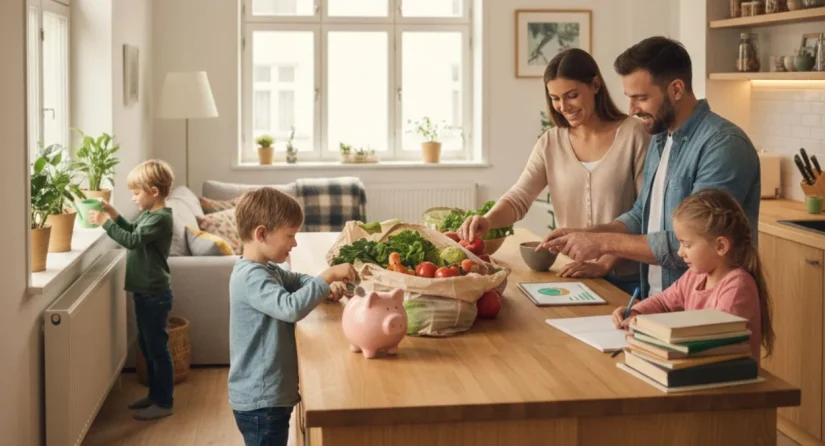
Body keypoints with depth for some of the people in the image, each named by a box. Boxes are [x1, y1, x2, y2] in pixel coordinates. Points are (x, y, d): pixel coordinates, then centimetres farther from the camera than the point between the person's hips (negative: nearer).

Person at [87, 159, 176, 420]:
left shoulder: (160, 219, -20)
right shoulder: (149, 214, 9)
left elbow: (132, 241, -29)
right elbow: (133, 231, 27)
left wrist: (105, 222, -23)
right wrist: (114, 214, 14)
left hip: (154, 294, -10)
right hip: (144, 292, 10)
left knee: (157, 348, -1)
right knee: (146, 346, 18)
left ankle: (164, 403, 7)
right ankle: (155, 394, 30)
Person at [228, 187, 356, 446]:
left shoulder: (267, 270, 9)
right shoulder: (251, 277, -22)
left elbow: (295, 282, 26)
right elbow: (291, 308, -36)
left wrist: (325, 287, 4)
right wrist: (328, 276, -29)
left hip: (271, 394, 10)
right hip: (260, 400, -10)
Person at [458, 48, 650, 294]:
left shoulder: (633, 134, -8)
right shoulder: (550, 143, 5)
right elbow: (519, 198, -4)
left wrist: (604, 263, -16)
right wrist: (488, 220, -24)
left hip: (627, 279, -3)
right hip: (574, 276, 3)